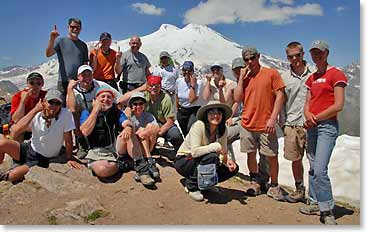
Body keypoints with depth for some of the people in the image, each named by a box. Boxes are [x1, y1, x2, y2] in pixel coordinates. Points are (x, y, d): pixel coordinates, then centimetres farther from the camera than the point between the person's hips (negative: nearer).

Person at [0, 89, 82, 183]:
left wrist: (69, 159, -11)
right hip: (29, 149, 4)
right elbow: (16, 130, -23)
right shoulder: (36, 115, -8)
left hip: (43, 160, -4)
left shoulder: (66, 114, -19)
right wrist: (35, 110, -25)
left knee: (13, 175, -23)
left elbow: (68, 140, -13)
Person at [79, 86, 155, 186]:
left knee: (129, 134, -27)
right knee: (102, 170, -36)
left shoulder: (116, 112, 11)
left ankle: (141, 168, -27)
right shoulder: (87, 112, 3)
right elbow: (85, 132, -15)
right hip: (98, 151, -2)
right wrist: (96, 110, -13)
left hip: (116, 147, 3)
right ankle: (124, 164, -8)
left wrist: (128, 128, -35)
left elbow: (127, 123, -9)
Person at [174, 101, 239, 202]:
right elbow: (194, 151, -34)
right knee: (211, 156, -33)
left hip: (201, 162, 6)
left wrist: (227, 160, -25)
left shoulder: (223, 130, -7)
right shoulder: (199, 125, -25)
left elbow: (223, 153, -3)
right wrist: (216, 146, -32)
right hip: (183, 161, -6)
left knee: (233, 168, -7)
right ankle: (192, 187, -11)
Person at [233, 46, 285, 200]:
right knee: (251, 154, 11)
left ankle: (274, 186, 19)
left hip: (266, 126, -3)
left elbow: (280, 96, -5)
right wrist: (241, 77, -2)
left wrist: (273, 118, -12)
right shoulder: (244, 77, 10)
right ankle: (254, 183, 28)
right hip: (247, 125, 4)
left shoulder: (271, 73, -1)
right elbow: (237, 98, 2)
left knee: (272, 156, 2)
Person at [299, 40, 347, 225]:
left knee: (320, 170, -15)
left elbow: (338, 105, -13)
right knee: (313, 167, 12)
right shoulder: (312, 78, 17)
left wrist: (315, 118, -10)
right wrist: (308, 115, -6)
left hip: (327, 125, -8)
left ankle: (327, 211, -2)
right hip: (311, 126, 8)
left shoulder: (335, 74, -5)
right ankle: (315, 203, 24)